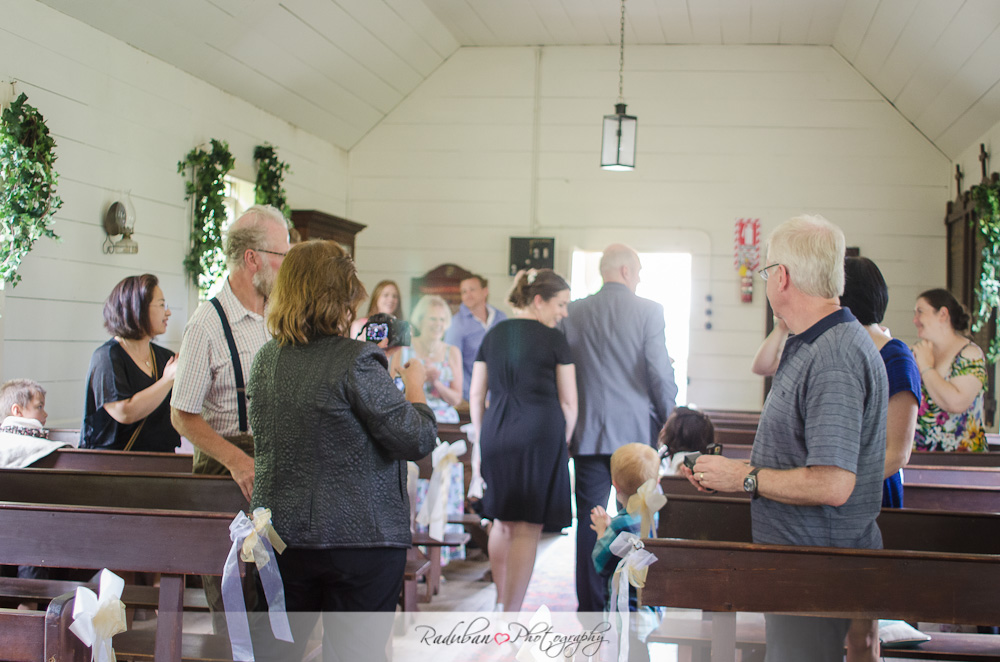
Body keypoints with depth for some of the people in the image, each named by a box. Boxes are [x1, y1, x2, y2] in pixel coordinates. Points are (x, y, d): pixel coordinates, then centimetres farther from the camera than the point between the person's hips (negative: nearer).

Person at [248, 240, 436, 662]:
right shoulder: (356, 362, -18)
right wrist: (414, 386, 3)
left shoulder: (265, 361, 4)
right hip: (360, 538, -6)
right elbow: (417, 440, -17)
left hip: (280, 535, 6)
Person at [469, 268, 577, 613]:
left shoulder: (493, 335, 10)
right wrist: (561, 443, 11)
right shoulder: (554, 340, -3)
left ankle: (501, 602, 30)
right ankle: (511, 615, 3)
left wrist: (482, 441, 19)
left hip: (496, 433, 5)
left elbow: (476, 395, 12)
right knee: (527, 528, 1)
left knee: (501, 522, 18)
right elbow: (568, 402, -1)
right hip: (540, 433, -5)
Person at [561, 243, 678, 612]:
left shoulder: (574, 313, 3)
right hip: (636, 430, -2)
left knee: (589, 521, 6)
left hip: (588, 433, 2)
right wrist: (669, 422, 4)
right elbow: (661, 374, -8)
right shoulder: (649, 312, -6)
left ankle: (590, 607, 8)